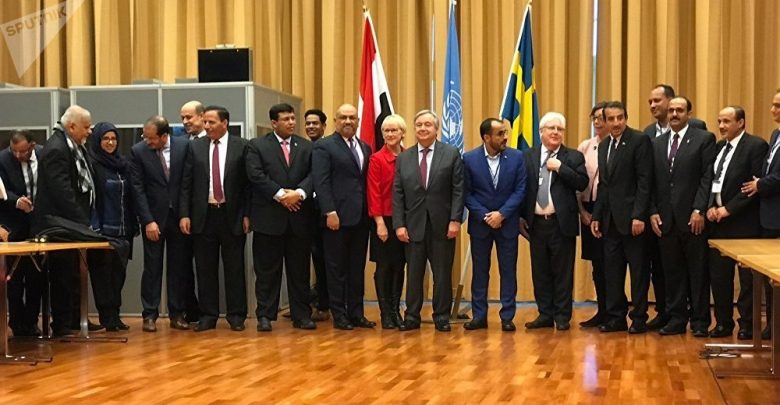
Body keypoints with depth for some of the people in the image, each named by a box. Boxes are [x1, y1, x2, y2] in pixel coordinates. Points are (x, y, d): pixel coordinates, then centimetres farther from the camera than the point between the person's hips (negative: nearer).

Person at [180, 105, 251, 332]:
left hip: (232, 215, -2)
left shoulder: (241, 147, 0)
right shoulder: (195, 147, 6)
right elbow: (186, 184, 5)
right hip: (203, 215, 2)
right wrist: (184, 215, -2)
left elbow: (247, 183, 0)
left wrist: (246, 214, -5)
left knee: (234, 268, 4)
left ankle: (236, 315, 12)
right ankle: (208, 315, 14)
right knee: (205, 269, 6)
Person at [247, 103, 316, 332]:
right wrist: (280, 195, -14)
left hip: (299, 217, 3)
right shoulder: (257, 146, 4)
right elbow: (255, 175, -8)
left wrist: (299, 193, -16)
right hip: (268, 218, -2)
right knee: (267, 271, 2)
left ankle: (301, 315, 13)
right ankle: (265, 316, 8)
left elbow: (313, 174, 1)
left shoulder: (306, 147, 12)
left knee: (299, 270, 7)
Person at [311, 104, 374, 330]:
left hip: (361, 218, 6)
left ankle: (356, 314, 16)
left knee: (357, 269, 10)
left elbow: (367, 181, 14)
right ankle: (339, 316, 7)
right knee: (337, 269, 2)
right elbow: (321, 182, -10)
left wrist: (370, 211, 5)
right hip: (337, 217, -6)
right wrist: (329, 212, -17)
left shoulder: (365, 148, 16)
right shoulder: (324, 147, -2)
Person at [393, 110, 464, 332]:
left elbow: (458, 190, -2)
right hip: (413, 225, 1)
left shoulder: (451, 154, 3)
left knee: (442, 274, 5)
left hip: (442, 225, -1)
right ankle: (412, 317, 13)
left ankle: (442, 317, 14)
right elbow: (397, 194, 5)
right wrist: (399, 224, -3)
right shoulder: (403, 158, 8)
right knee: (413, 274, 5)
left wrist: (455, 220, -10)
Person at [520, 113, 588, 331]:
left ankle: (562, 316, 9)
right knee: (540, 271, 8)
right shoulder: (528, 156, 9)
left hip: (562, 223, -2)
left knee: (563, 271, 2)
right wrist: (521, 216, 3)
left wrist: (560, 167, -16)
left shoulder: (573, 157, 3)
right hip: (536, 222, 3)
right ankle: (545, 314, 17)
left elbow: (582, 183, -10)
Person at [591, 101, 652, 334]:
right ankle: (616, 317, 15)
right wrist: (596, 216, 12)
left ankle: (639, 318, 7)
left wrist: (639, 215, -19)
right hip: (610, 220, 7)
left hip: (632, 218, -7)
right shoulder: (603, 146, 16)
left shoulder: (639, 141, -7)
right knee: (612, 269, 8)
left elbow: (644, 181, -13)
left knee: (638, 269, 1)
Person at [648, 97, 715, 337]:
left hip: (692, 217, -4)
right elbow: (652, 182, 12)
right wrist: (653, 211, 2)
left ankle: (700, 322, 8)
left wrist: (699, 210, -13)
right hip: (666, 218, 4)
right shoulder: (657, 143, 13)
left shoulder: (704, 139, 0)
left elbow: (707, 177, -6)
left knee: (698, 271, 2)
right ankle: (676, 319, 14)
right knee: (672, 271, 7)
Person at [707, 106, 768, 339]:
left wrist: (729, 209, -15)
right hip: (718, 221, 7)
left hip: (743, 223, -7)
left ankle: (747, 324, 9)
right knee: (719, 274, 8)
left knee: (747, 277, 1)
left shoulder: (756, 146, -8)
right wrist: (710, 207, -1)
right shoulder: (718, 147, 15)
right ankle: (723, 322, 18)